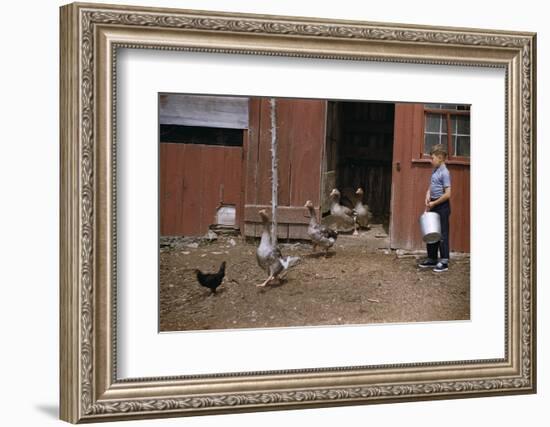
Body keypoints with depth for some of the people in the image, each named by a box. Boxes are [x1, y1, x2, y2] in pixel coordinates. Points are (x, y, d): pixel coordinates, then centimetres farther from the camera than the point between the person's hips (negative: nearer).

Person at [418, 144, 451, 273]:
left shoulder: (444, 173, -16)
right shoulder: (435, 171, 10)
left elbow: (447, 194, -21)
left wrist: (434, 203, -14)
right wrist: (428, 196, -1)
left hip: (442, 206, -9)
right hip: (433, 205, 9)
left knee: (442, 234, -3)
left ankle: (444, 262, 3)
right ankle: (432, 259, 24)